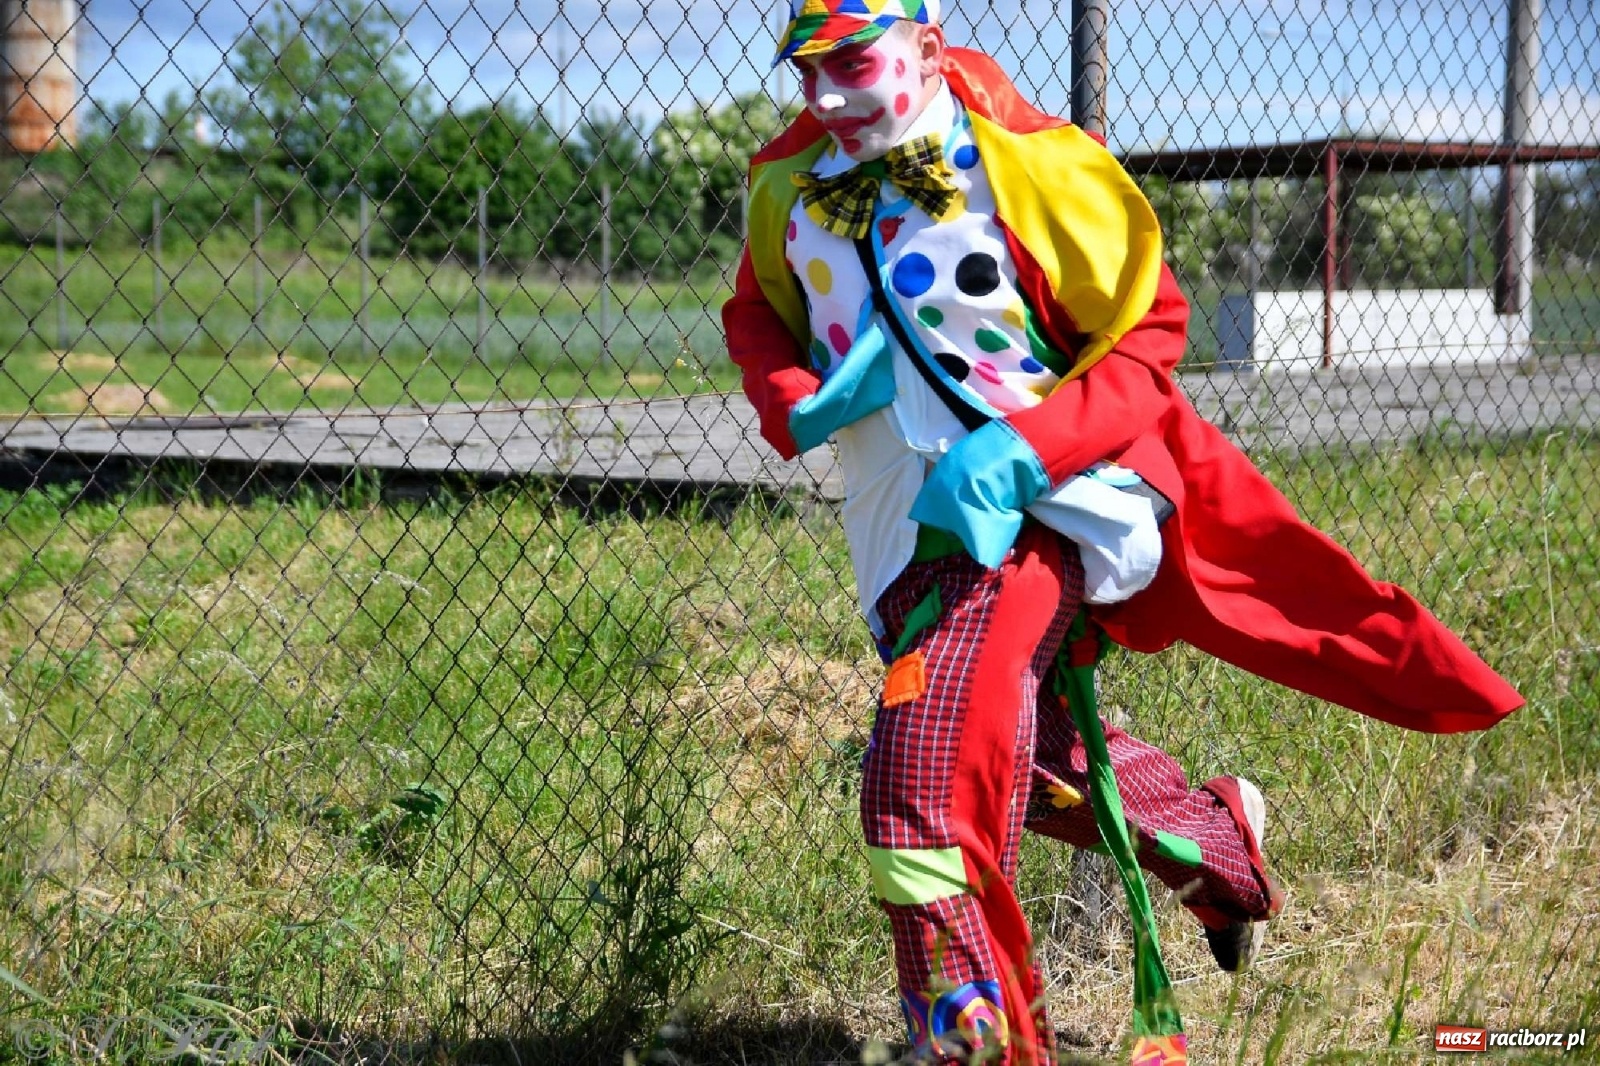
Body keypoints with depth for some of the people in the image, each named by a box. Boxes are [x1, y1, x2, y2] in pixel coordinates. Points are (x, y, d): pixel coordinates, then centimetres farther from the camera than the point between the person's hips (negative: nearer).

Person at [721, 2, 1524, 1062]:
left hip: (1039, 503, -7)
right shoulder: (787, 183, 4)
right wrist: (798, 407, -4)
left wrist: (1021, 447, -22)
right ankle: (1214, 835, 46)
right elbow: (758, 319, 19)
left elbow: (1146, 336, -6)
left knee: (925, 779, -22)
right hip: (909, 532, 7)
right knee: (1033, 757, 20)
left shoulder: (1033, 164, -10)